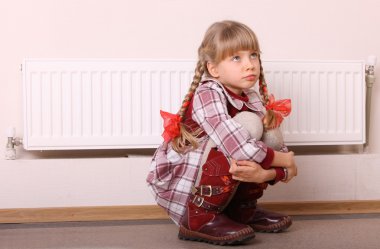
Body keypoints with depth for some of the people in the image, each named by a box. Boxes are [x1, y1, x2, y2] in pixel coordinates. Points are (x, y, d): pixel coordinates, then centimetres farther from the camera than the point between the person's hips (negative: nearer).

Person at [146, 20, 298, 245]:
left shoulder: (253, 102, -3)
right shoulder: (208, 94, -24)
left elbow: (278, 149, -8)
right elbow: (238, 147, -37)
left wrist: (264, 173, -31)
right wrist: (285, 161, -22)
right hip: (176, 177, -7)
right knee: (231, 155, -31)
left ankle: (242, 208, 11)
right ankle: (200, 219, -15)